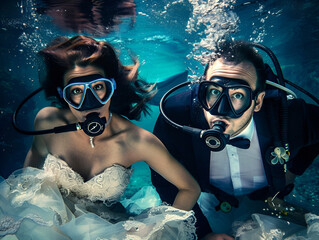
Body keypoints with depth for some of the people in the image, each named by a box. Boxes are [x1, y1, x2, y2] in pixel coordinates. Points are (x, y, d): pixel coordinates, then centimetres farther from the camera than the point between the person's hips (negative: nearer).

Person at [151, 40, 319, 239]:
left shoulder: (288, 116, -31)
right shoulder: (176, 113, -33)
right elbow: (165, 180, -20)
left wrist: (293, 171, -6)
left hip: (264, 201, 3)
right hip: (209, 199, -2)